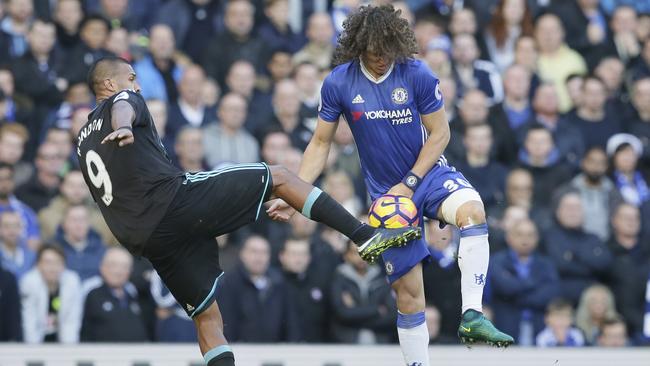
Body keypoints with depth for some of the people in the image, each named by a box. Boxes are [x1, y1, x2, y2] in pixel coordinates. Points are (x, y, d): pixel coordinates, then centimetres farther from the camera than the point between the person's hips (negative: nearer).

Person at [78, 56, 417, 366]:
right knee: (278, 176, 5)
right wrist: (124, 127, -42)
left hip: (146, 237, 7)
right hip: (176, 197, -7)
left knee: (207, 316, 12)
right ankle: (365, 235, -7)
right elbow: (123, 109, -19)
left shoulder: (84, 141, 27)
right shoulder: (124, 99, 7)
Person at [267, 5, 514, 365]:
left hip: (428, 173, -1)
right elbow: (320, 144, 2)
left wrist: (410, 183, -14)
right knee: (408, 291, -1)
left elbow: (439, 133, -6)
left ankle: (471, 316, -38)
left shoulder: (417, 75, -12)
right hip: (387, 193, 1)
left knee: (472, 210, -35)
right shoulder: (338, 83, -8)